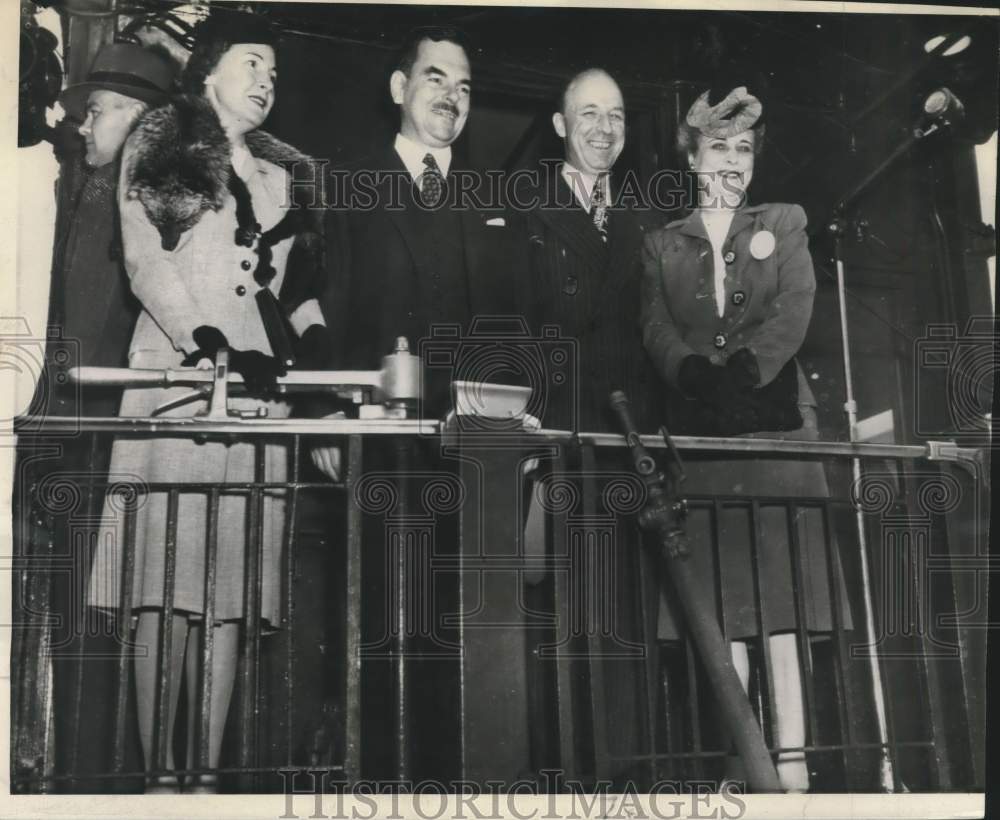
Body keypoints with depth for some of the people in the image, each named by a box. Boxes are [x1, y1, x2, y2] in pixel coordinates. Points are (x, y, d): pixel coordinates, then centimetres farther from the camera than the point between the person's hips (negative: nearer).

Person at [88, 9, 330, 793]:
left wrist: (315, 332, 0)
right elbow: (146, 260, -2)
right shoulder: (160, 149, 10)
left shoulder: (280, 174, 22)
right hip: (175, 373, -3)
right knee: (166, 581, -8)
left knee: (233, 587, -2)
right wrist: (212, 344, -16)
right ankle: (160, 773, -5)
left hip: (258, 380, 4)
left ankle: (208, 773, 0)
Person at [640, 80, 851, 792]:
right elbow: (657, 329, 3)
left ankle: (792, 761, -5)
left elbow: (795, 310, -1)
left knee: (781, 594, -6)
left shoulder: (784, 224, 14)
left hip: (776, 422, -1)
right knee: (721, 604, -1)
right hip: (700, 432, 1)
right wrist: (698, 373, -17)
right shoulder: (663, 245, 17)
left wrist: (746, 366, -18)